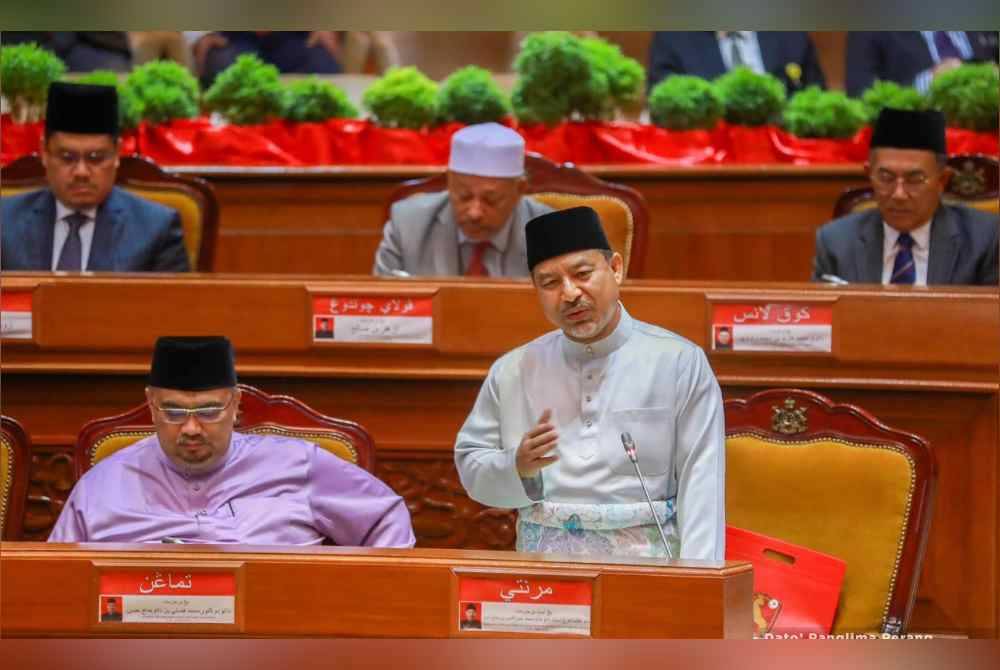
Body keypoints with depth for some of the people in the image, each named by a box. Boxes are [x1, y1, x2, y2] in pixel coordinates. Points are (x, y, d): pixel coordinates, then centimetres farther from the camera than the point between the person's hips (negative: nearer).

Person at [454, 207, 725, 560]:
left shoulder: (678, 362, 3)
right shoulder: (512, 371, 13)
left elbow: (700, 485, -2)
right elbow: (470, 464, 16)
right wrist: (517, 468, -6)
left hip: (643, 560, -3)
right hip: (542, 566, 3)